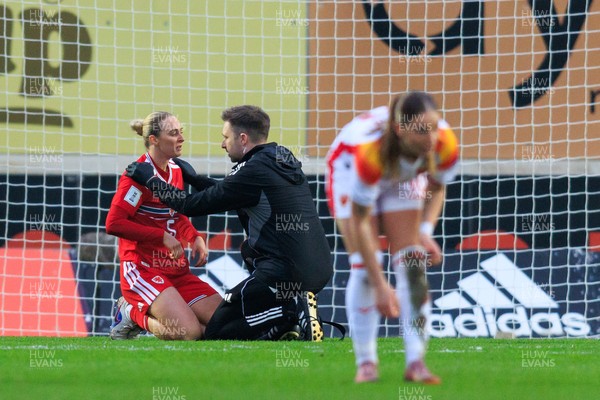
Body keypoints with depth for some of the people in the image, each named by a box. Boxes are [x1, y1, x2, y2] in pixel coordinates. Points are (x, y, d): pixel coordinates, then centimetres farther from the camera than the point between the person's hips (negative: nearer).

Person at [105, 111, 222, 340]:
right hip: (142, 268, -9)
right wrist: (163, 237, -19)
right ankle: (132, 315, 2)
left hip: (175, 270, 9)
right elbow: (114, 223, -20)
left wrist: (195, 238, 6)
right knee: (189, 332, -27)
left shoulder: (176, 170, 12)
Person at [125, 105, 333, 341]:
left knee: (216, 330, 2)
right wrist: (194, 179, 30)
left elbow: (190, 205, -4)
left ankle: (294, 312, -12)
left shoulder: (253, 170, -10)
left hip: (286, 271, -8)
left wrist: (148, 179, 6)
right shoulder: (284, 159, 15)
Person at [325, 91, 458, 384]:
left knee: (413, 263, -8)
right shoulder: (371, 149, -45)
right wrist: (380, 285, -36)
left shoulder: (445, 143, -34)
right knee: (364, 265, -14)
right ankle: (365, 362, -4)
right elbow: (359, 221, -35)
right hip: (349, 167, -4)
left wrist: (426, 232, -23)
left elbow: (437, 187, -8)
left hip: (404, 176, 4)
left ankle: (416, 362, -8)